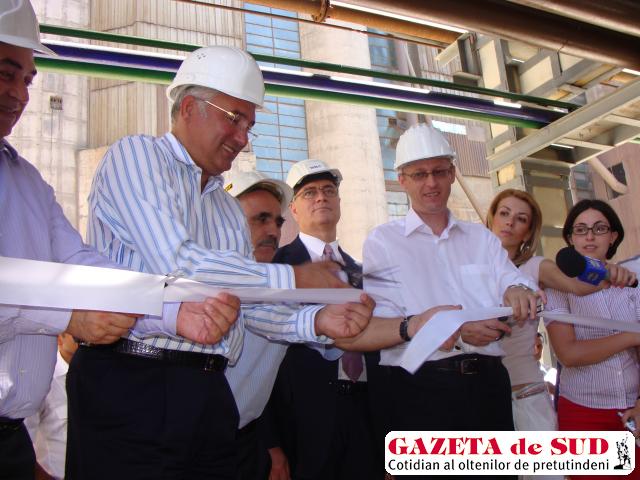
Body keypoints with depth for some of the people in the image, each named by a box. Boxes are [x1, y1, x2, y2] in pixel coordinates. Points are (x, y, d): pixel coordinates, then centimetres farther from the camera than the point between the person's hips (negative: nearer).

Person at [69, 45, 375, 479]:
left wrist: (316, 321, -5)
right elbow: (178, 263, -15)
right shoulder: (135, 155, -1)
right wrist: (294, 278, -9)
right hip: (131, 384, -6)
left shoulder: (230, 209, 19)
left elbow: (248, 307, 14)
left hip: (209, 392, 7)